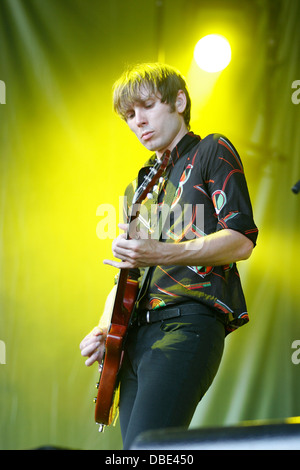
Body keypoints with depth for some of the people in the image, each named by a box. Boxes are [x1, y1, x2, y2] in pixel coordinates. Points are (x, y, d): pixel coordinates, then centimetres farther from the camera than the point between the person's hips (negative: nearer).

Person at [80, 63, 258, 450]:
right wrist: (104, 328, 13)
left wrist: (161, 253, -18)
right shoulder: (139, 187, 29)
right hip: (136, 333, 8)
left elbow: (242, 240, -6)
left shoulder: (211, 152, 8)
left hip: (189, 320, -8)